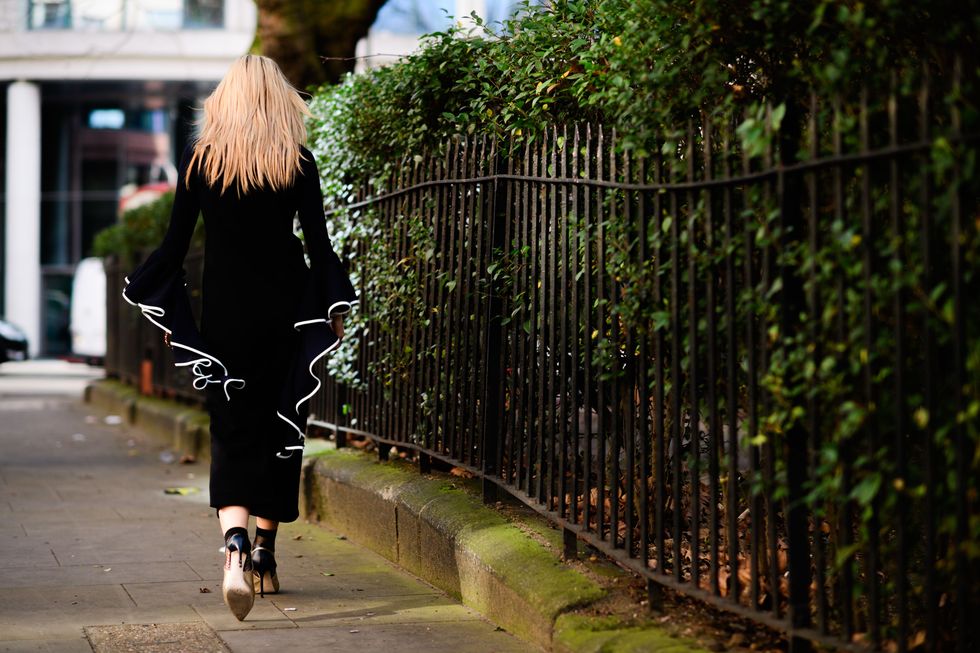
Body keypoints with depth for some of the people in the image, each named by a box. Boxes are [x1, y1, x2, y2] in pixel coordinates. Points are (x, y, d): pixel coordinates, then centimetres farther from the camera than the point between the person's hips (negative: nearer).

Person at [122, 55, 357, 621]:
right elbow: (318, 241, -3)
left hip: (225, 313, 0)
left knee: (233, 431, 0)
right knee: (281, 428, 12)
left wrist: (167, 311, 12)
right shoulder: (299, 162, -2)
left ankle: (236, 541, -26)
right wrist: (334, 309, 7)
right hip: (287, 311, 0)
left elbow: (176, 242, 1)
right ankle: (265, 557, 18)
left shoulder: (200, 158, 0)